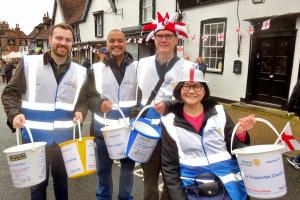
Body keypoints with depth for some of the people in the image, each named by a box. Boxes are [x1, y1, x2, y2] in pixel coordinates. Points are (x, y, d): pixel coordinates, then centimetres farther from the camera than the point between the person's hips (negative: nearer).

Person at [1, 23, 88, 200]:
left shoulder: (79, 72, 3)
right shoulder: (29, 63, -4)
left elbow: (83, 100, 13)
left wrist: (80, 112, -7)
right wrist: (14, 113, -17)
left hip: (64, 136, 2)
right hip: (35, 136, -2)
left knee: (61, 179, 20)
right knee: (38, 181, 13)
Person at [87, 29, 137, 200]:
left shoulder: (137, 67, 0)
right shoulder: (97, 68, 1)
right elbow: (89, 96, -2)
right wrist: (100, 103, -22)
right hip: (104, 127, 0)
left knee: (128, 166, 17)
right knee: (104, 168, 17)